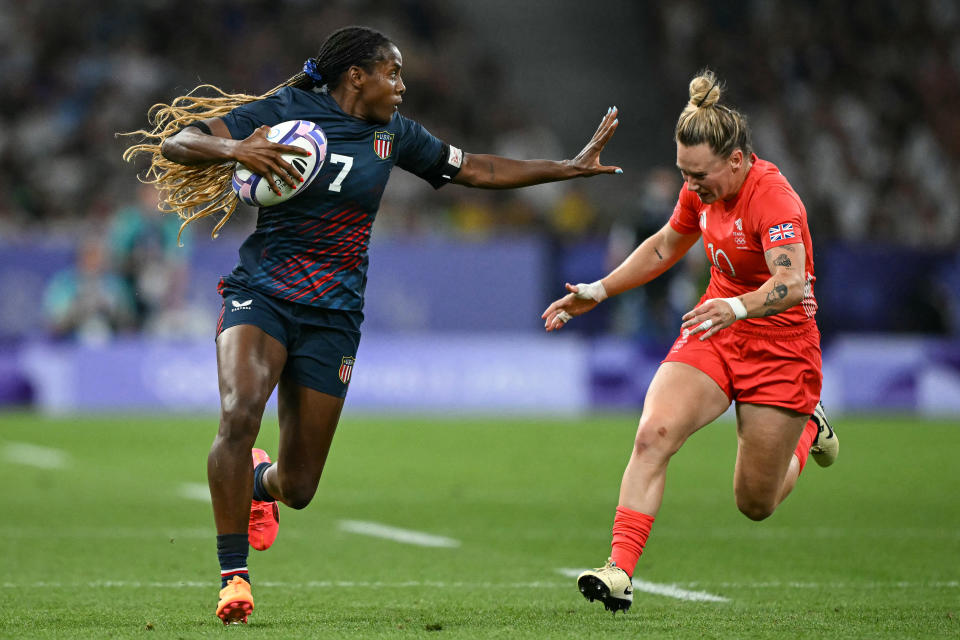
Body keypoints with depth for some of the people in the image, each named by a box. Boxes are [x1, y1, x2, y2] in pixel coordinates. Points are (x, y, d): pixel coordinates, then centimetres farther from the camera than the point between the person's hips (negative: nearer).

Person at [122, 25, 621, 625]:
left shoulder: (394, 134, 9)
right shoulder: (279, 113, -5)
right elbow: (174, 142, -11)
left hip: (333, 318, 4)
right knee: (239, 412, -32)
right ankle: (234, 575, -21)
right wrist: (233, 149, -31)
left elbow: (475, 169, 20)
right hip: (261, 296, -4)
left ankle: (258, 482, 42)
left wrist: (573, 166, 20)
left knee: (299, 488, 2)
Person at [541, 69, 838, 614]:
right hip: (715, 334, 5)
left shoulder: (774, 198, -24)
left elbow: (791, 282, -39)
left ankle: (806, 431, 37)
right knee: (654, 432, -23)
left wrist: (737, 306, -58)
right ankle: (620, 572, -26)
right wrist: (597, 292, 15)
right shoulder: (702, 190, -2)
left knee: (756, 503, 4)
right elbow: (664, 247, 18)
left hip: (781, 347, -5)